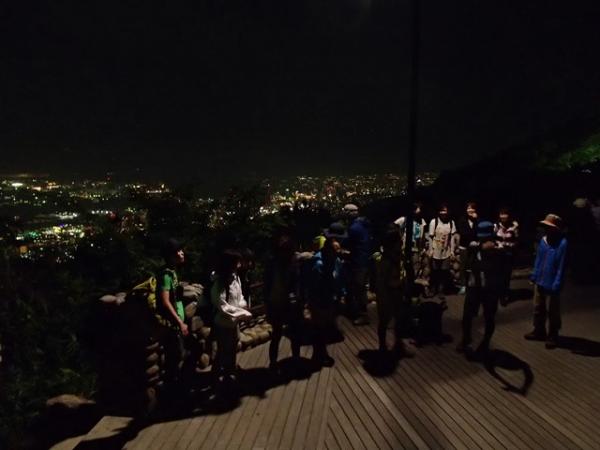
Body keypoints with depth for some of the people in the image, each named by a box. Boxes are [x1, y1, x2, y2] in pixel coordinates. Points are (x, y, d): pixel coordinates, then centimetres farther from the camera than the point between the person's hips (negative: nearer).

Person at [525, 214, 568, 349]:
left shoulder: (562, 243, -20)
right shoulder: (543, 240, 1)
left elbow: (561, 266, -18)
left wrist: (556, 285, -17)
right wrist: (534, 276, 10)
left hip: (551, 284, -7)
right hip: (540, 281, 7)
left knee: (552, 312, 9)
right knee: (538, 308, 19)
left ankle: (552, 337, 26)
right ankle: (539, 331, 37)